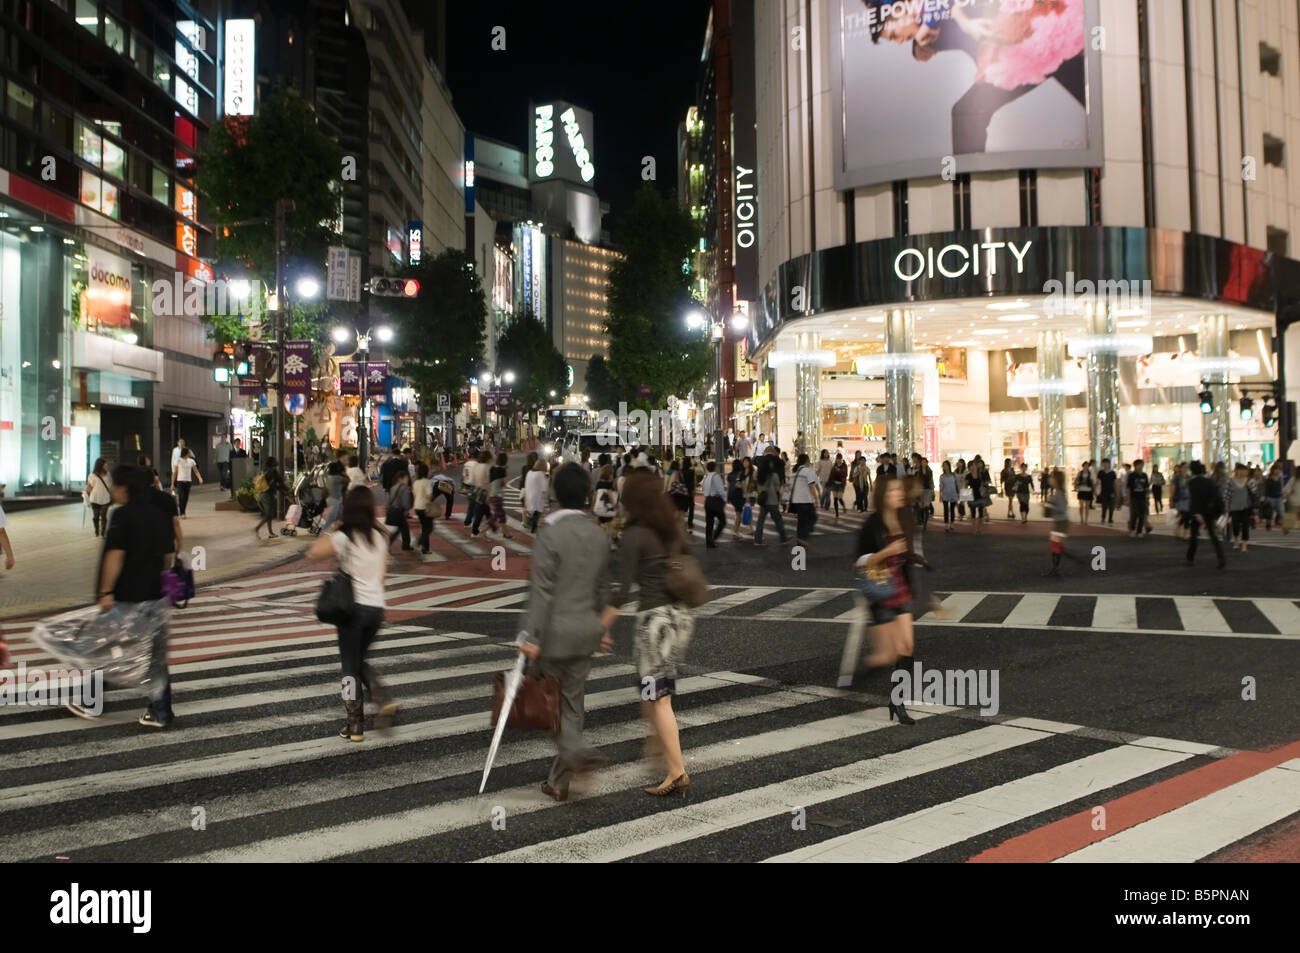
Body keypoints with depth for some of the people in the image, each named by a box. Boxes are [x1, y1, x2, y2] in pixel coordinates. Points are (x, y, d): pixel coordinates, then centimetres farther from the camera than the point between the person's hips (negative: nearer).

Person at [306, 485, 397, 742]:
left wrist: (330, 529, 1)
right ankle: (384, 699, 3)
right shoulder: (380, 537, 5)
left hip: (353, 607, -5)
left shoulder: (343, 537, -11)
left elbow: (313, 553, -9)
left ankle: (355, 726, 10)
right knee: (359, 659, 23)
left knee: (349, 665, 7)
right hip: (377, 607, 5)